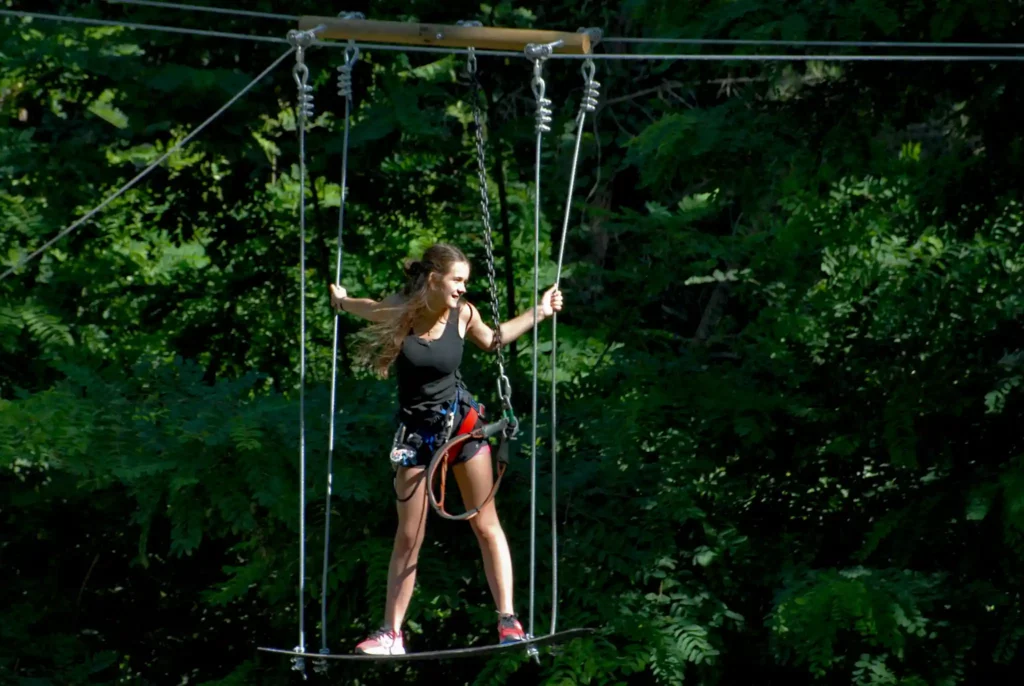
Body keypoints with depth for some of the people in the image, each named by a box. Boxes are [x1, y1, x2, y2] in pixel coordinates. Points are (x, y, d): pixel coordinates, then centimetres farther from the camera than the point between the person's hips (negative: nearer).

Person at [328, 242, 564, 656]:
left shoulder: (463, 314, -8)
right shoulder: (398, 312, -12)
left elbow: (492, 340, 15)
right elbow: (360, 307, 13)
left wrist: (539, 313, 14)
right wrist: (341, 300, 1)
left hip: (461, 422, 1)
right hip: (416, 431, -1)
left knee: (486, 525, -2)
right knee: (408, 538, 3)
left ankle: (508, 621, -1)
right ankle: (391, 634, 8)